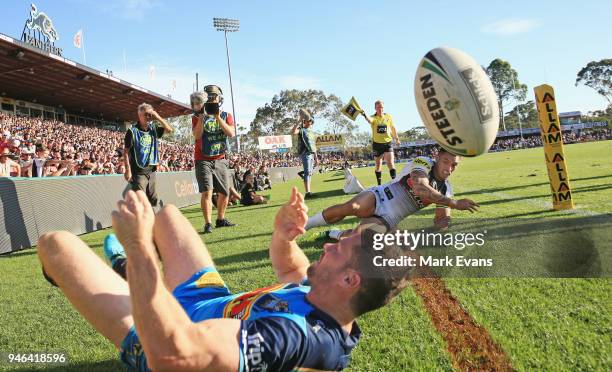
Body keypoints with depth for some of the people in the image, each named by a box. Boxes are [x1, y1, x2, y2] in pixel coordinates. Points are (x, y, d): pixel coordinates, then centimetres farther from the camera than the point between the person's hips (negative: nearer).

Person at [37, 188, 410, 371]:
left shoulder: (294, 335, -44)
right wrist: (282, 235, -17)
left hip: (152, 338, -7)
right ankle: (131, 271, 51)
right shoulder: (324, 297, -16)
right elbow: (289, 268, 6)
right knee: (166, 213, 21)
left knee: (56, 241, -2)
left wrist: (139, 246, -47)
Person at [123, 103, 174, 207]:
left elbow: (169, 130, 4)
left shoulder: (154, 129, 7)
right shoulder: (132, 131, -9)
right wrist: (128, 170, -14)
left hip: (151, 171, 6)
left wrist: (158, 118, -5)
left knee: (153, 201, 13)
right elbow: (126, 152, -9)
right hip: (138, 172, -6)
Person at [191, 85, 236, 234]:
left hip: (221, 160, 3)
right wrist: (201, 115, -19)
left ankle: (220, 220, 26)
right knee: (207, 192, -15)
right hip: (203, 160, -3)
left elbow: (231, 133, -11)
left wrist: (218, 117, -17)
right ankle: (208, 224, -14)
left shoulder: (226, 115, 7)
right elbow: (197, 135, -14)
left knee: (224, 192, 8)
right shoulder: (198, 116, 2)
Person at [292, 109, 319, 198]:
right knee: (307, 173, -13)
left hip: (311, 154, 8)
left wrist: (316, 157, 21)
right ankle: (308, 193, -16)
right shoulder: (301, 129, 0)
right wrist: (299, 120, -23)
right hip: (305, 153, -8)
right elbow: (293, 131, -24)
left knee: (309, 173, 9)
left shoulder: (311, 132, 23)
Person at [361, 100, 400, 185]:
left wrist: (397, 138, 24)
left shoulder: (388, 117, 0)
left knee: (390, 163, -13)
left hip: (388, 142, 0)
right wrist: (365, 115, -56)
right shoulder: (374, 118, -7)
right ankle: (379, 184, 21)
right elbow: (370, 120, -33)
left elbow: (393, 128, 16)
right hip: (377, 144, 0)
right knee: (378, 165, 10)